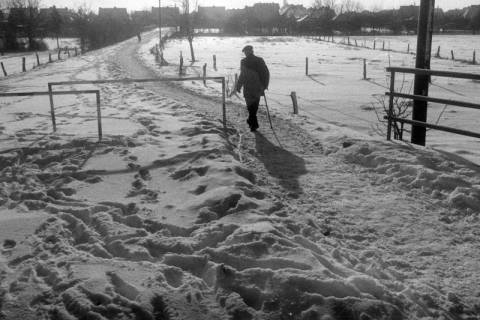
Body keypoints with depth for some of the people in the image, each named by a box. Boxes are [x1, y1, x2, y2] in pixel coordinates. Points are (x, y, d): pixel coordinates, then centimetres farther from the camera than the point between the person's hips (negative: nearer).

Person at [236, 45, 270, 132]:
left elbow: (242, 75, -12)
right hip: (258, 88, 4)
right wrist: (265, 85, 11)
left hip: (248, 88, -4)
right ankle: (251, 121, 32)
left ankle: (254, 124, -3)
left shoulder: (244, 61, -8)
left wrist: (238, 87, -4)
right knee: (255, 105, 19)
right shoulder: (260, 60, 4)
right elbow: (266, 73, 3)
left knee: (250, 106, 4)